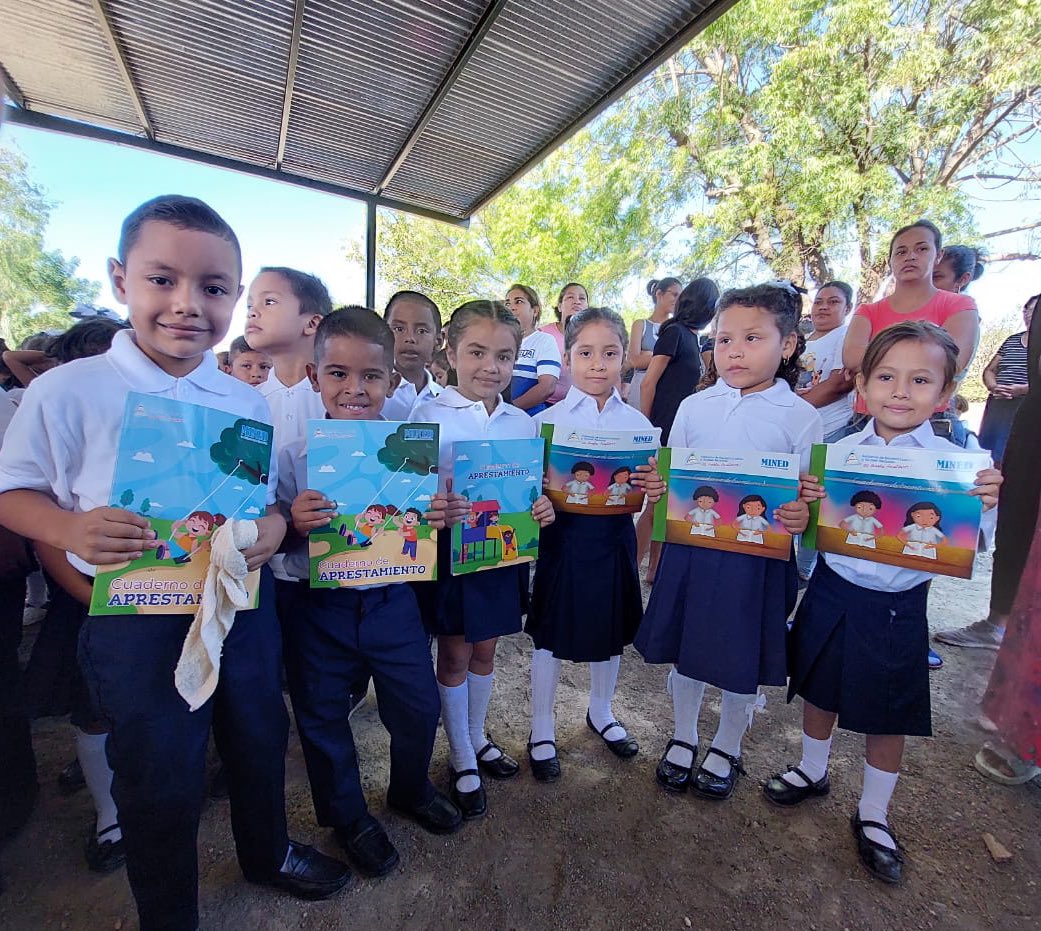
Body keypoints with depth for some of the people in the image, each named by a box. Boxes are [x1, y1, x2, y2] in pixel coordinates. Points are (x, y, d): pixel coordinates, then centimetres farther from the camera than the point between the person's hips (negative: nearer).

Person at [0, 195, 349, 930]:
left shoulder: (248, 402, 0)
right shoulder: (66, 392, -9)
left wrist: (276, 524, -16)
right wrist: (71, 529, -22)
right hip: (137, 618, -3)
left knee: (260, 738, 22)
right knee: (160, 775, 13)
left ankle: (267, 853, 54)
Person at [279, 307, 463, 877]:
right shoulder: (292, 454, -11)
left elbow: (421, 527, 3)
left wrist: (437, 519, -19)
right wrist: (295, 525, -27)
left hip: (392, 599, 2)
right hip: (319, 607, -1)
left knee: (419, 706, 15)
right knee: (323, 718, 17)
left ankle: (411, 791, 49)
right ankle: (348, 818, 47)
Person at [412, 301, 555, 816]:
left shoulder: (523, 422, 2)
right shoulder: (430, 415, -12)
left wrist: (541, 509, -12)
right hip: (451, 550, -4)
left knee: (485, 651, 21)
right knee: (454, 656, 13)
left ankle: (477, 738, 45)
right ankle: (462, 761, 35)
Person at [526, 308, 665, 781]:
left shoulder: (637, 422, 0)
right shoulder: (547, 421, -8)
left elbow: (650, 482, 4)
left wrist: (654, 488, -17)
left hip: (615, 535, 4)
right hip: (564, 534, -3)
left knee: (613, 628, 20)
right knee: (551, 633, 10)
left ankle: (601, 711, 47)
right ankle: (541, 730, 33)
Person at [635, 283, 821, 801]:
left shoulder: (799, 417, -5)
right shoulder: (693, 407, 1)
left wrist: (802, 517, -24)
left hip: (758, 557, -2)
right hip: (690, 547, 2)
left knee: (744, 658, 14)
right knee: (685, 647, 16)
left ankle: (727, 749, 41)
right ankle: (683, 739, 42)